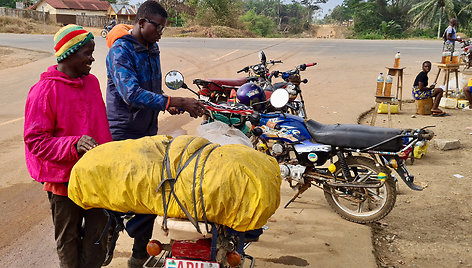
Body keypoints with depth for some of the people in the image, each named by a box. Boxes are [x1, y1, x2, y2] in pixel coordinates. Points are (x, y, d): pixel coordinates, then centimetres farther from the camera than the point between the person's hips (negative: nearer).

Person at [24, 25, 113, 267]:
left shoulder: (91, 82, 8)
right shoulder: (44, 90, -14)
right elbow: (35, 140, -15)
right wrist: (74, 145, -28)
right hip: (64, 178, -6)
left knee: (99, 234, 11)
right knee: (68, 239, 12)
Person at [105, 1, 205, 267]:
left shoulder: (152, 49, 11)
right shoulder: (121, 51, -15)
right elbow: (131, 94, -29)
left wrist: (170, 105, 2)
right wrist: (176, 102, -33)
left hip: (148, 134, 7)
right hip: (123, 134, -7)